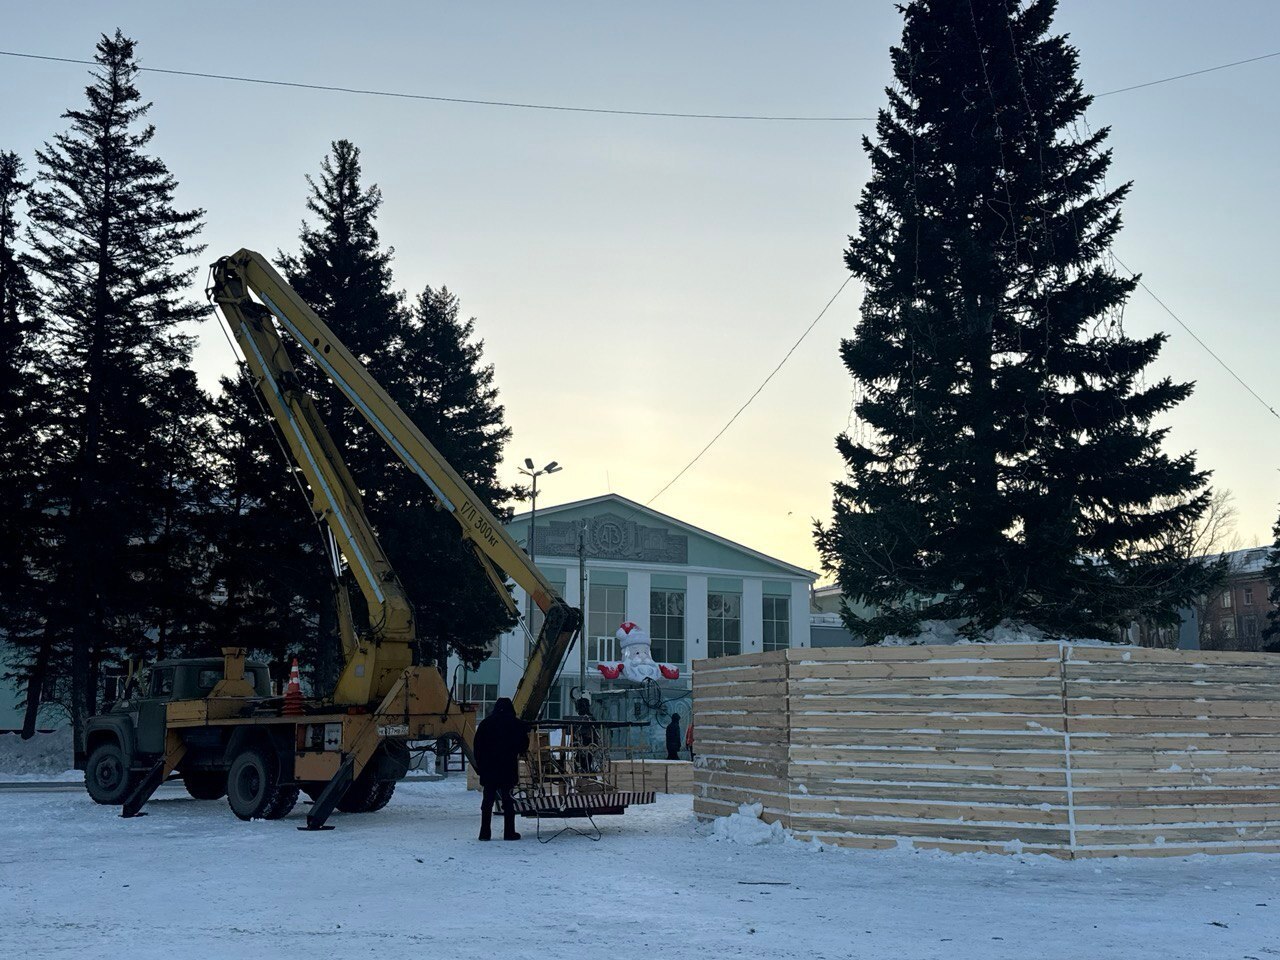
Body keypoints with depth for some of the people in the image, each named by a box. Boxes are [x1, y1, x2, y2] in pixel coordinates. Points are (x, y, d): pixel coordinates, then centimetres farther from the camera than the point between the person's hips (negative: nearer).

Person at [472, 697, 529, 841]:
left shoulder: (485, 723, 4)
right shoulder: (516, 724, -1)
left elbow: (478, 746, 3)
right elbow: (524, 744, 3)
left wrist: (480, 765, 7)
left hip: (488, 769, 2)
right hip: (508, 768, -2)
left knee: (488, 799, 6)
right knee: (508, 800, 4)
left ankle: (485, 833, 5)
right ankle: (509, 832, 3)